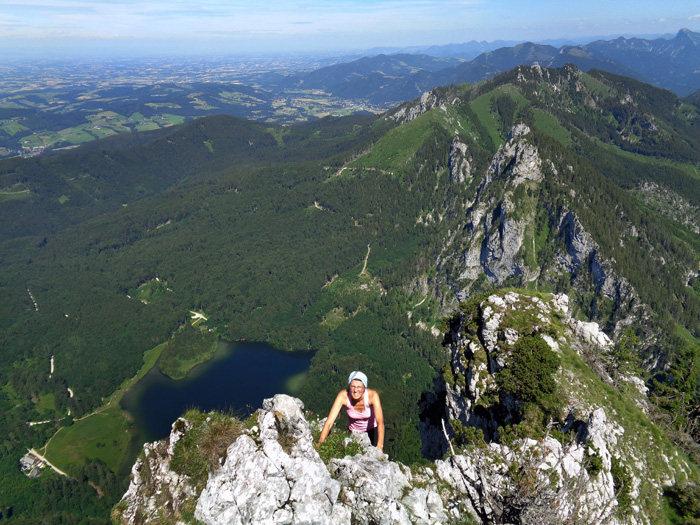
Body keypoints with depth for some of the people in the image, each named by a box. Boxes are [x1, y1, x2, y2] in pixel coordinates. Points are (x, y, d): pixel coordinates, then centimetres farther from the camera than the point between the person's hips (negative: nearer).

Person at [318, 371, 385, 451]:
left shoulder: (372, 395, -33)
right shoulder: (343, 396, -30)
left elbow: (380, 422, -40)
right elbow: (329, 422, -33)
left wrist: (380, 446, -51)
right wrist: (320, 443, -44)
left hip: (373, 429, -1)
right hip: (353, 431, 1)